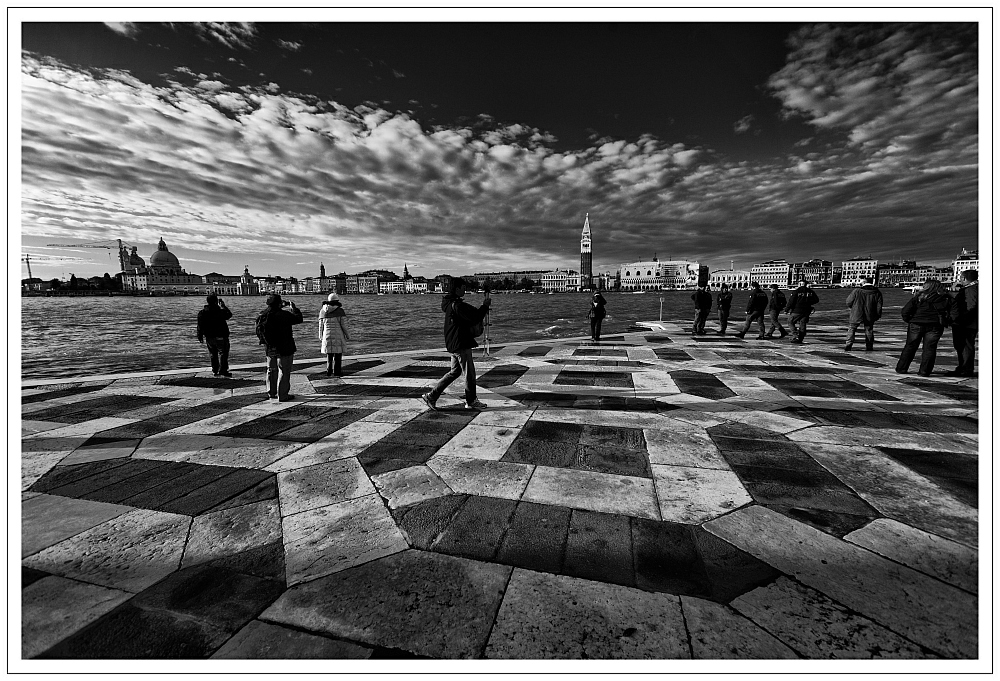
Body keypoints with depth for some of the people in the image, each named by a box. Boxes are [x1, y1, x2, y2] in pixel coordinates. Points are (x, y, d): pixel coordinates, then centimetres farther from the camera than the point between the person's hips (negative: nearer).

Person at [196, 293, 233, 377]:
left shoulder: (202, 312, 3)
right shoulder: (220, 311, -16)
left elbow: (200, 326, 6)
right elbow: (229, 315, 1)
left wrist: (200, 337, 12)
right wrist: (223, 306, 8)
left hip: (209, 338, 6)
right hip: (220, 337, -6)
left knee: (213, 354, 15)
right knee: (223, 353, 0)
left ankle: (215, 371, 19)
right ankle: (222, 370, -5)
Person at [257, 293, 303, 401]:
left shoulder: (264, 315, -2)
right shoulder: (284, 315, -20)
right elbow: (299, 319, -8)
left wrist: (281, 306, 18)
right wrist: (294, 308, 6)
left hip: (270, 348, 6)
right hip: (284, 348, -6)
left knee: (271, 370, 20)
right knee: (284, 372, 3)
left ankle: (271, 393, 31)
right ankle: (282, 395, 7)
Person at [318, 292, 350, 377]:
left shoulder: (323, 311, 3)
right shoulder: (340, 311, -8)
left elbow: (321, 325, 6)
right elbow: (344, 325, -8)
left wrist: (321, 337, 16)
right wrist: (347, 335, 3)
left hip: (327, 335, 4)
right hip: (338, 335, -4)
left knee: (329, 354, 15)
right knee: (338, 354, 4)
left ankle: (329, 371, 16)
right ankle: (337, 371, 6)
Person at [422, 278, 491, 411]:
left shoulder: (449, 303, 13)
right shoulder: (457, 305, -19)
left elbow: (470, 313, 20)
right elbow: (475, 319, -21)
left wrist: (482, 309, 9)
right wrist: (484, 306, -9)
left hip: (453, 344, 10)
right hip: (461, 344, -10)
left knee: (454, 372, 18)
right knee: (469, 373, 3)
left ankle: (431, 396, 18)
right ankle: (471, 402, 17)